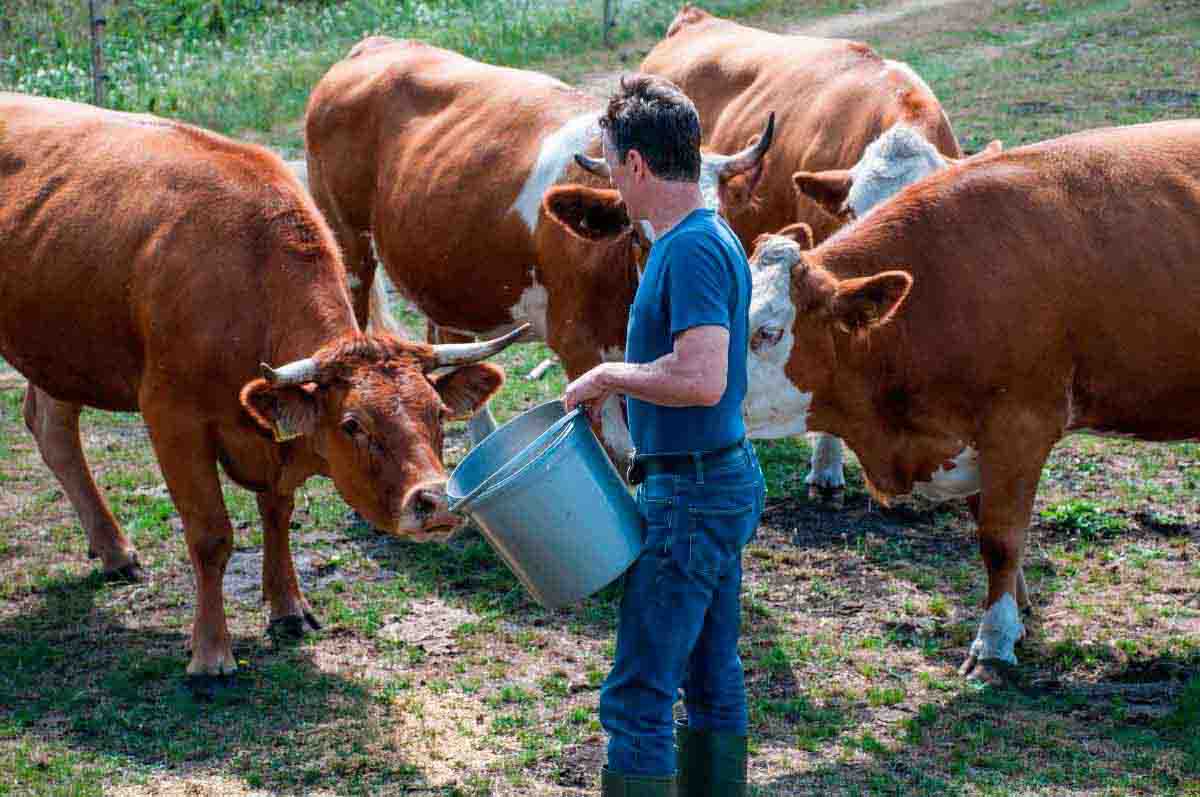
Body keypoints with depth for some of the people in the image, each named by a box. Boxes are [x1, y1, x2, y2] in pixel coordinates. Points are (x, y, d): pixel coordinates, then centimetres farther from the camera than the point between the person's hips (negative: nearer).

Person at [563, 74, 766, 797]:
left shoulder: (692, 250, -20)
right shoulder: (713, 237, 12)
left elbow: (701, 379, -30)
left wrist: (607, 375, -17)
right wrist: (613, 384, 15)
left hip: (690, 497, -11)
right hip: (726, 480, 11)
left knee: (638, 697, -6)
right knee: (712, 679, 18)